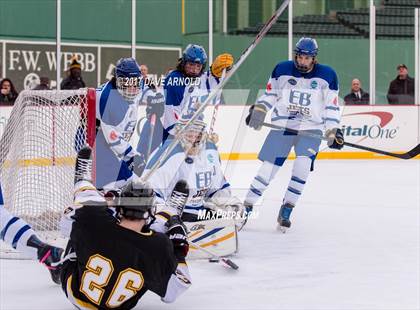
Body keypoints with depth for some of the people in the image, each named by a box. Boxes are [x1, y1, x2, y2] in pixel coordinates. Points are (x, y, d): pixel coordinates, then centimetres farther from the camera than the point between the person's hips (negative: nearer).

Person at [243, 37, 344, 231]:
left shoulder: (327, 75, -2)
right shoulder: (282, 69, 1)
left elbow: (332, 106, 3)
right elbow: (270, 94, 11)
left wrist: (333, 131, -5)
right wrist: (258, 111, -3)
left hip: (311, 128, 0)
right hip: (282, 125, 0)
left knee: (303, 165, -19)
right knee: (269, 167, -5)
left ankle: (286, 211, -7)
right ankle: (246, 207, 7)